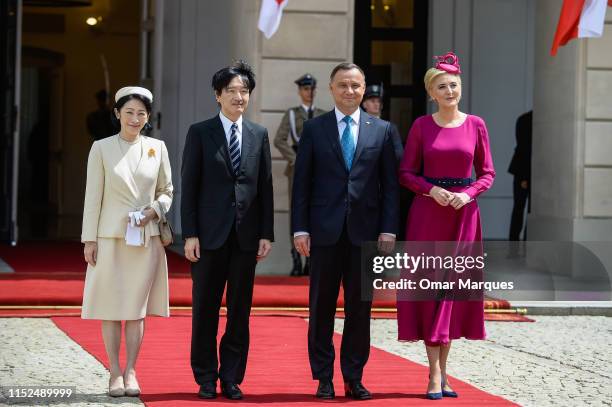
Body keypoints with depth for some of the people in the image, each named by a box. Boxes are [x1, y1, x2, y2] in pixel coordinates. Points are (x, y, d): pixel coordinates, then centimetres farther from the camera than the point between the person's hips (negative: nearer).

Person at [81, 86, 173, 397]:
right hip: (110, 237, -2)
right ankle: (115, 373, 8)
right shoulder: (102, 148, 0)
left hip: (146, 238, 2)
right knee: (111, 307, 1)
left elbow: (167, 191, 13)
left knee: (137, 307, 3)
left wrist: (154, 210, -7)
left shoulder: (157, 148, 6)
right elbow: (93, 196, 0)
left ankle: (130, 372, 10)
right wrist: (89, 239, -3)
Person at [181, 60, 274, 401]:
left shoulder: (259, 135, 9)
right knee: (206, 309, 4)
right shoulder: (200, 133, 1)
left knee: (240, 310, 5)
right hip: (210, 233, -2)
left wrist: (267, 234, 2)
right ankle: (206, 378, 13)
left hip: (246, 234, 2)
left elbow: (266, 188, 8)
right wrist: (190, 234, -8)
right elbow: (189, 187, -2)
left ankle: (232, 379, 13)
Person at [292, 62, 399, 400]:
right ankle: (323, 378, 11)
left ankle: (354, 378, 13)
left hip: (365, 230, 1)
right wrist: (300, 229, -4)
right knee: (321, 307, 3)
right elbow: (301, 182, 3)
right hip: (325, 231, 0)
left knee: (360, 307, 5)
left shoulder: (381, 130, 7)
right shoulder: (314, 129, 5)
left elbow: (390, 183, 5)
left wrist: (388, 229, -3)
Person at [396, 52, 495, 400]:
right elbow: (406, 172, 2)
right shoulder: (422, 126, 1)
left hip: (463, 213, 1)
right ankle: (435, 374, -1)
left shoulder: (476, 125, 3)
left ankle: (443, 368, 15)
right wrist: (432, 189, -15)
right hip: (428, 212, -1)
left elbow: (487, 174, 6)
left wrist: (468, 194, -12)